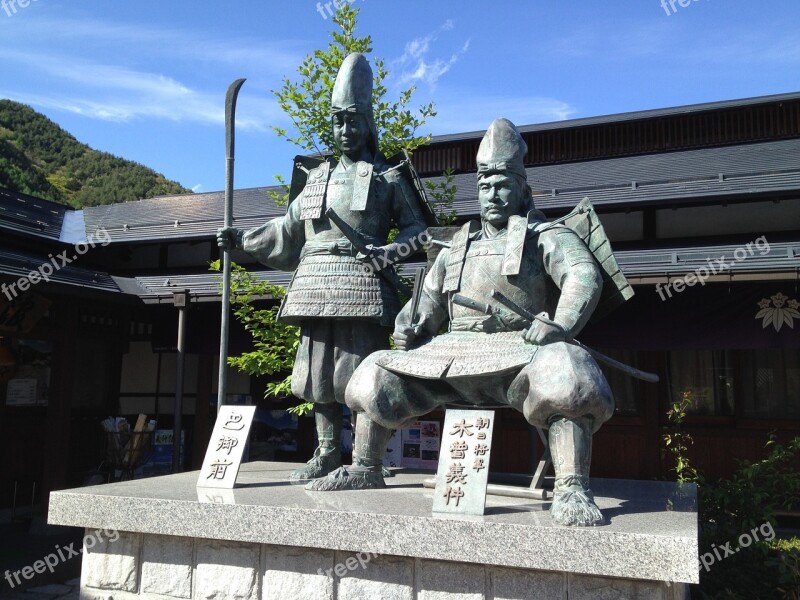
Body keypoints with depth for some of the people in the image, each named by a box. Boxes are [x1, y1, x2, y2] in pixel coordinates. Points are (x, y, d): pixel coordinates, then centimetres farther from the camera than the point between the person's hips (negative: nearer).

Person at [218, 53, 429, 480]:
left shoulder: (388, 178, 8)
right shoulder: (318, 177, 21)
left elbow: (417, 227, 5)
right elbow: (287, 230, 23)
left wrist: (390, 251, -13)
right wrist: (242, 240, 16)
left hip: (361, 285, -5)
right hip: (316, 285, 5)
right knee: (318, 368, 6)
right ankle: (327, 453, 17)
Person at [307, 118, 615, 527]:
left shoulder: (546, 236, 8)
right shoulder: (459, 245, 25)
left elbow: (585, 276, -10)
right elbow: (430, 299, 28)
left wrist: (560, 326, -28)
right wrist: (411, 325, 5)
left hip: (518, 352, -5)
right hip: (453, 354, 5)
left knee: (564, 377, -38)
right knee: (376, 375, -2)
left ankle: (572, 492, -34)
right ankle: (364, 470, 13)